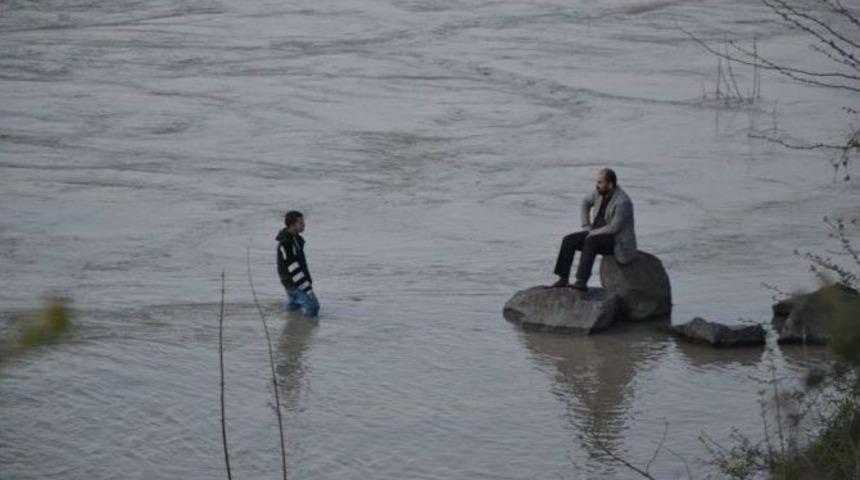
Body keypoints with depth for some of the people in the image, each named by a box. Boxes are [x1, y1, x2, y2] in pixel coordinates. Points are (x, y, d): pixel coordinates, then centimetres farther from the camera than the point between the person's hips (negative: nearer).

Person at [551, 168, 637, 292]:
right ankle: (564, 279, -8)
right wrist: (586, 226, 8)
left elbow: (614, 228, -26)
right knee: (568, 241, -9)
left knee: (590, 242, -36)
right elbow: (586, 202, 18)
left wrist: (592, 233, -17)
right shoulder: (601, 191, -1)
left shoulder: (622, 202, -26)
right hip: (597, 234, 8)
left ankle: (581, 282, -38)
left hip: (617, 240, -8)